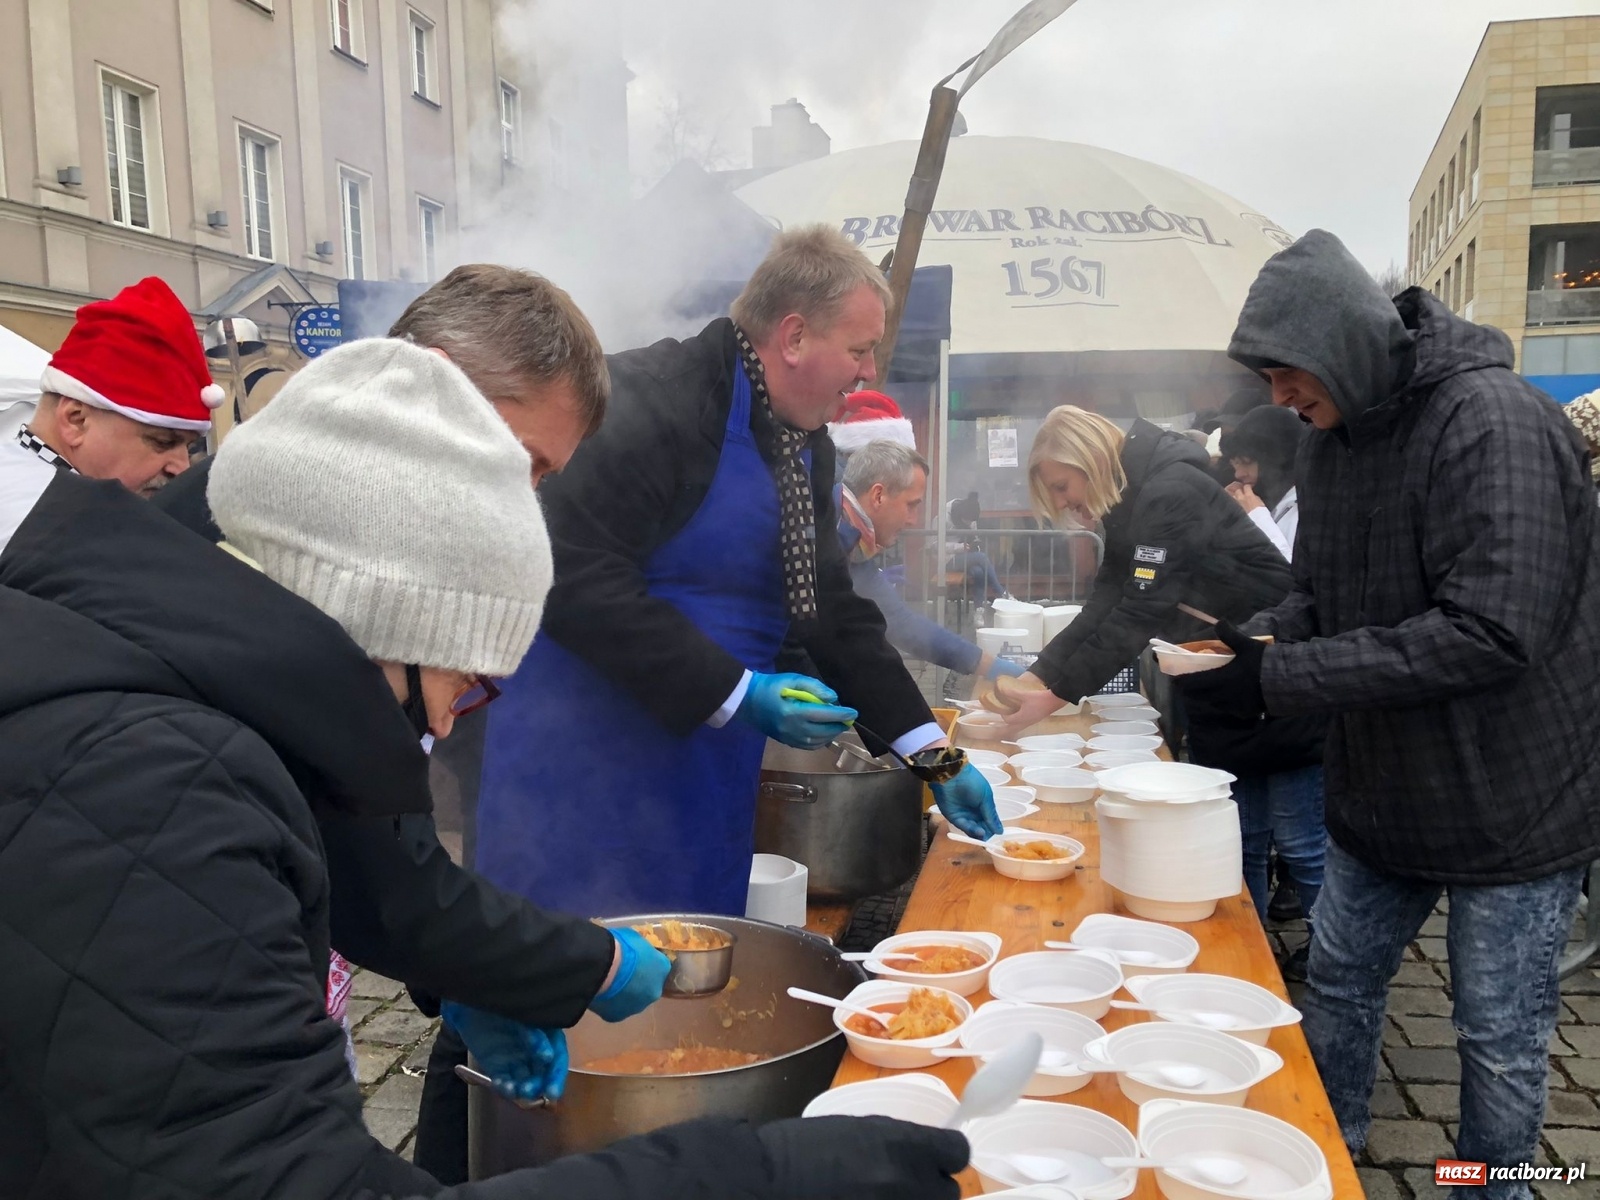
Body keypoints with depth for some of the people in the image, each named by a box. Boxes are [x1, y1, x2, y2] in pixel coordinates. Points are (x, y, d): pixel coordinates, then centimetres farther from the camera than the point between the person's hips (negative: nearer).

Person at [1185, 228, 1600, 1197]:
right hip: (1384, 793, 8)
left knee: (1500, 1038, 8)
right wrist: (1258, 637, -11)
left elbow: (1491, 633, -30)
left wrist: (1282, 679, -28)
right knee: (1340, 982, 20)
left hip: (1512, 804, -8)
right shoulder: (1335, 440, 3)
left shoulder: (1495, 422, -22)